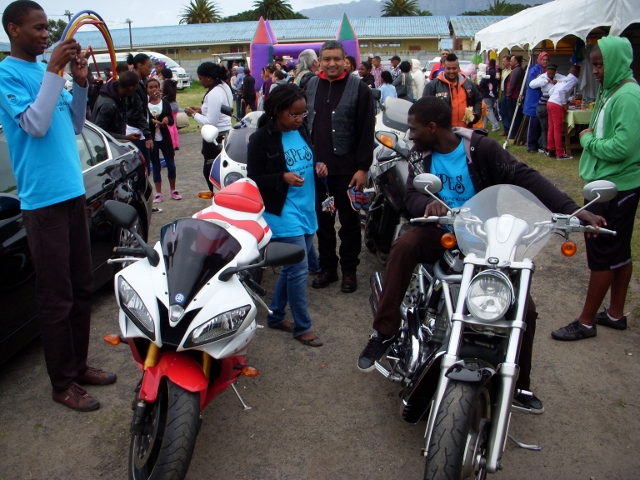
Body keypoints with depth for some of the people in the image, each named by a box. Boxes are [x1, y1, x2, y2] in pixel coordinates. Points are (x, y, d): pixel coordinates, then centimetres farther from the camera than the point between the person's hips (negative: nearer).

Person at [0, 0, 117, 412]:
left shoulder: (47, 69, 14)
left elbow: (75, 126, 15)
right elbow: (35, 124, -19)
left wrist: (80, 83, 2)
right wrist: (54, 70, -17)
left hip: (73, 192, 8)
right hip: (43, 200, -8)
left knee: (82, 287, 13)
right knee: (57, 297, -1)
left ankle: (79, 364, 27)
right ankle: (63, 383, 11)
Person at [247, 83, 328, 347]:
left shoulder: (301, 130, 7)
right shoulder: (261, 139, -12)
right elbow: (254, 179, -10)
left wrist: (319, 166, -1)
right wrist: (282, 178, -24)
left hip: (307, 211, 7)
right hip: (283, 215, -7)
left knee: (291, 268, 17)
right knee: (299, 270, -5)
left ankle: (276, 315, 34)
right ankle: (302, 327, 12)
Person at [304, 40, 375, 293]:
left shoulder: (359, 89, -4)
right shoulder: (311, 86, 10)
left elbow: (366, 132, -8)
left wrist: (363, 167, -13)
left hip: (346, 168, -4)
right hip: (315, 166, 4)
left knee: (349, 222, 7)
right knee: (322, 220, 11)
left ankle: (349, 270, 19)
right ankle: (327, 267, 23)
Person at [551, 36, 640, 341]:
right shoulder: (612, 92, 12)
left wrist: (588, 139, -13)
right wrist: (590, 137, 0)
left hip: (615, 188, -10)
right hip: (611, 185, 10)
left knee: (602, 254, -2)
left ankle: (586, 322, 9)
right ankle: (616, 314, 29)